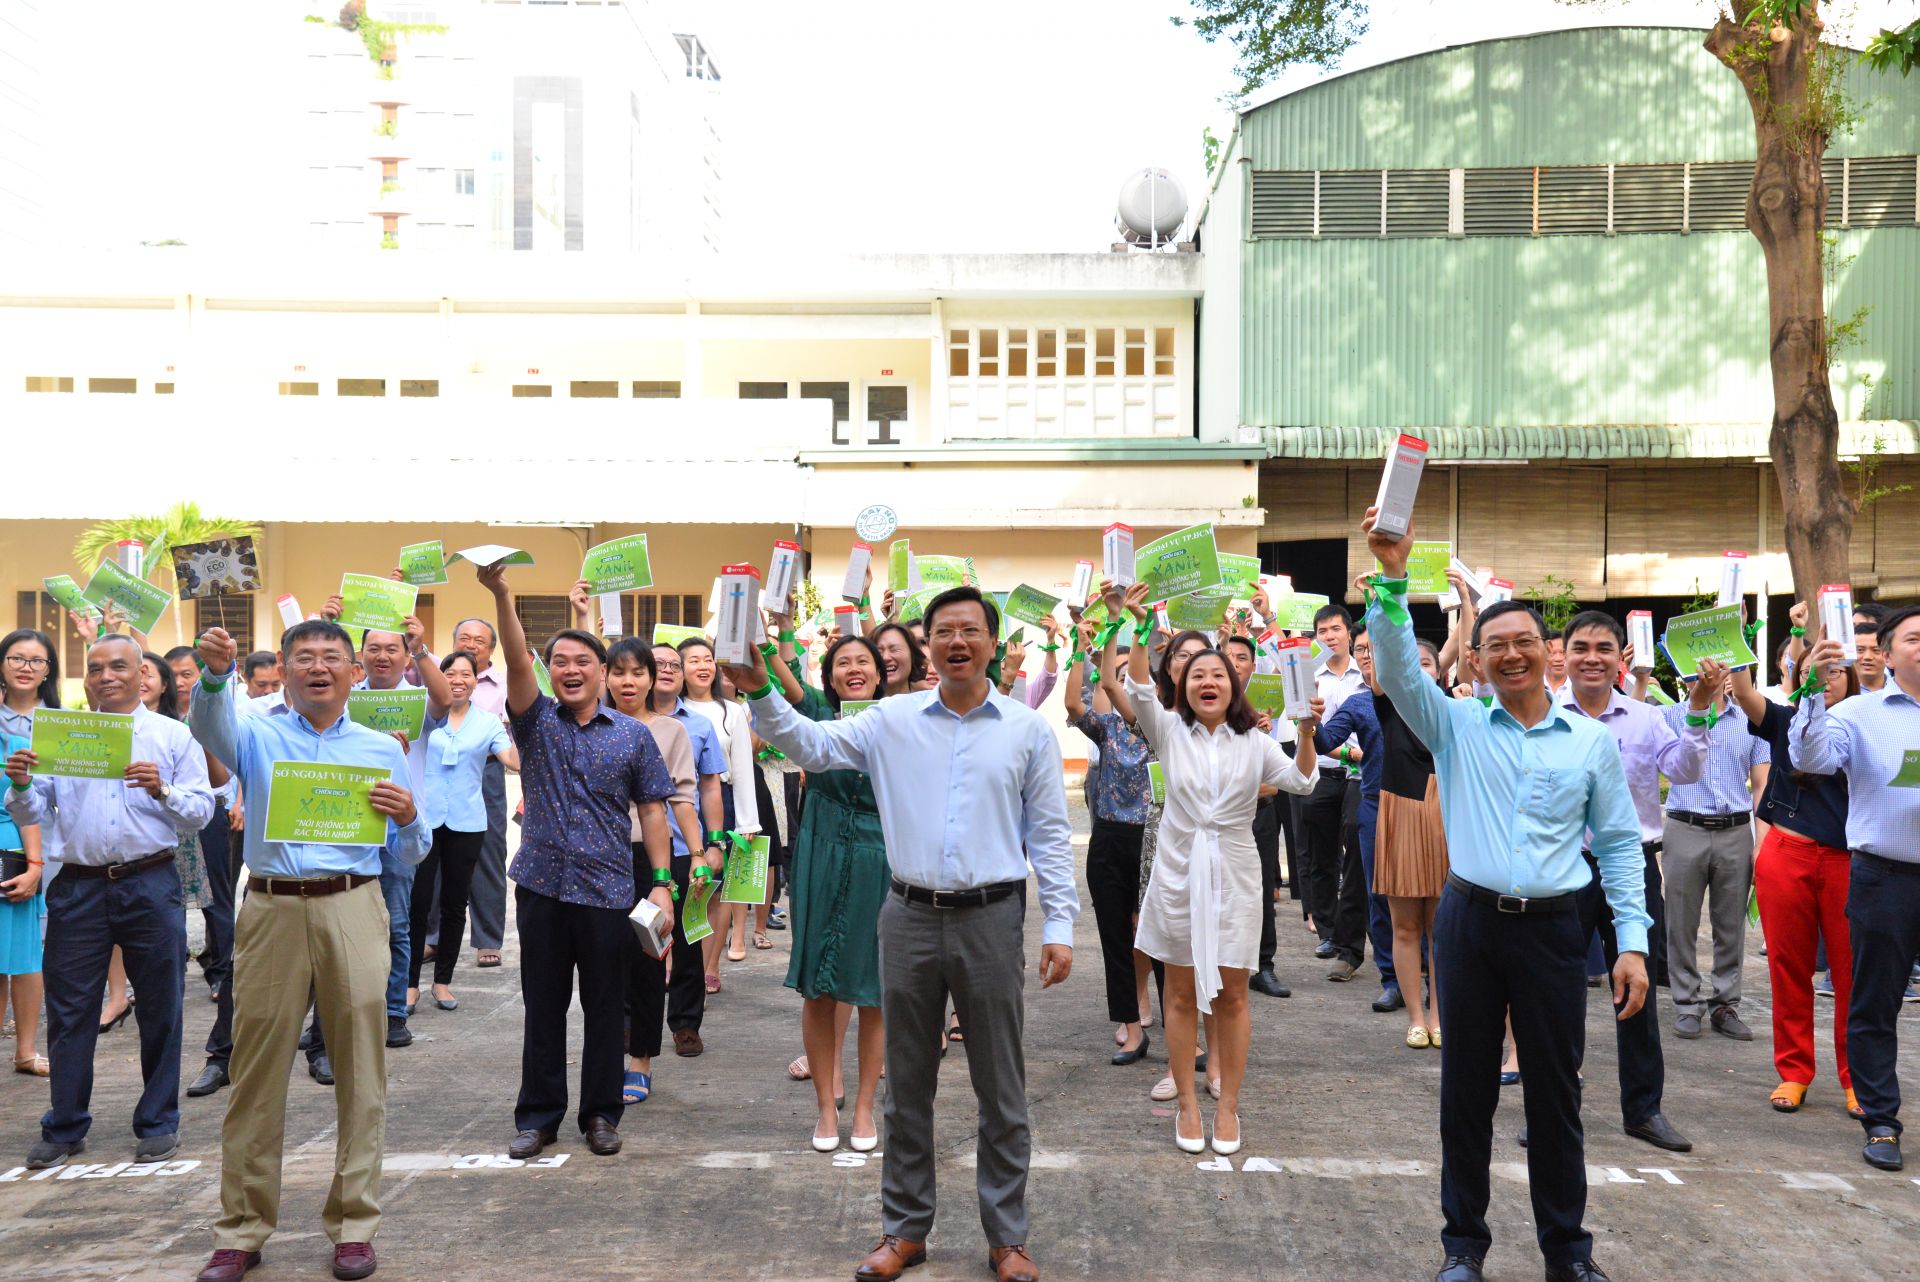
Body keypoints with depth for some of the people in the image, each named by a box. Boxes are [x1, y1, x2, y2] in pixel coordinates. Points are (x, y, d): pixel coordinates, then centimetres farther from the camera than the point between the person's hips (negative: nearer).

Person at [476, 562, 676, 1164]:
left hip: (607, 890, -1)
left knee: (606, 1007, 7)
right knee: (542, 1006, 9)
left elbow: (652, 810, 4)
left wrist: (662, 882, -4)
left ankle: (602, 1114, 20)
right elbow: (516, 662, -12)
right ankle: (538, 1115, 20)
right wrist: (500, 594, -26)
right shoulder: (536, 721, 5)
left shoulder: (633, 735, 4)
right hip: (541, 887, 1)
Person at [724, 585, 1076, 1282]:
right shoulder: (893, 719, 4)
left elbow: (1050, 834, 2)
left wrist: (1059, 926, -4)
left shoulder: (1027, 728, 1)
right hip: (910, 916, 1)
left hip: (990, 918, -1)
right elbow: (813, 746, 2)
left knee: (1001, 1091, 7)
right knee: (907, 1088, 13)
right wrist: (761, 694, -14)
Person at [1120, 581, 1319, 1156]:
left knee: (1231, 994, 4)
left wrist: (1306, 733, -20)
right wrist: (1139, 628, -28)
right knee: (1182, 993, 6)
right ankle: (1188, 1103, 17)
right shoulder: (1169, 730, 2)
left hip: (1233, 875, 0)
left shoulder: (1253, 740, 4)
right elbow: (1139, 691, -16)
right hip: (1179, 872, 0)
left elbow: (1299, 782, -4)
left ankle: (1228, 1105, 16)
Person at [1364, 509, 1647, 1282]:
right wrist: (1393, 580, -26)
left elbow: (1620, 843, 6)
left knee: (1556, 1094, 9)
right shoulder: (1456, 726, 2)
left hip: (1553, 927, 0)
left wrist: (1633, 941, -1)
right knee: (1467, 1091, 9)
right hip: (1470, 920, 0)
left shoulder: (1592, 741, 4)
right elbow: (1398, 668, -13)